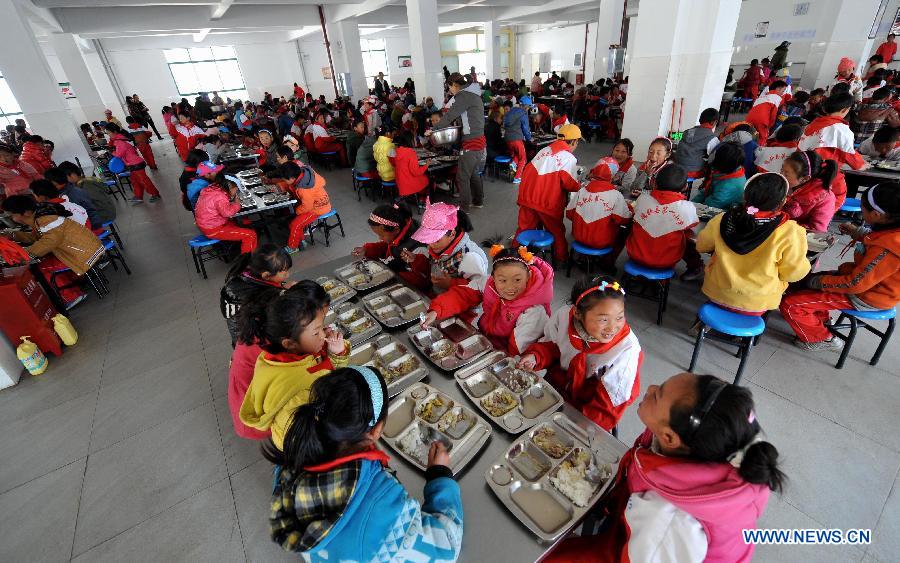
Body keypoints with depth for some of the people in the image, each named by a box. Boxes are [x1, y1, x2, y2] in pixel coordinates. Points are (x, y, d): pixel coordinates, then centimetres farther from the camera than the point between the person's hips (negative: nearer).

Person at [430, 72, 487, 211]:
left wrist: (433, 129, -8)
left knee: (462, 176, -4)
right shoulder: (473, 94, 18)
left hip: (472, 141, -10)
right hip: (479, 139, 10)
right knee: (473, 173, 19)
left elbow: (450, 116, -15)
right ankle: (478, 200, 29)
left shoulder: (464, 95, -11)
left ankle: (464, 207, 2)